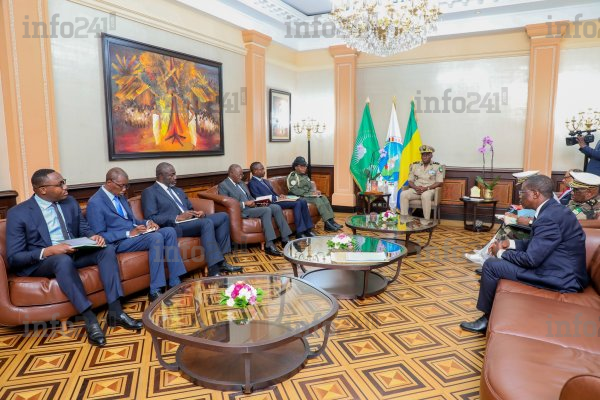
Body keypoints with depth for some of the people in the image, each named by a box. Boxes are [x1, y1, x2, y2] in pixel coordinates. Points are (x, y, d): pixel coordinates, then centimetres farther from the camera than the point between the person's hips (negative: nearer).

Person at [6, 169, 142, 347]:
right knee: (63, 260, -38)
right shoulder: (18, 213, -9)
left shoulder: (70, 202, 6)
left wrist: (93, 236, -12)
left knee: (107, 249, -20)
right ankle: (90, 319, -36)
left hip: (73, 253, 5)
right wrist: (48, 251, -29)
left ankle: (115, 311, -25)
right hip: (38, 262, -5)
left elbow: (84, 229, 14)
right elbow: (14, 258, -12)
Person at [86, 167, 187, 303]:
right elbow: (99, 236, -15)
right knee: (156, 237, -31)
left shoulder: (120, 196, 16)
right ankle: (155, 290, -25)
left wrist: (147, 222, 2)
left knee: (169, 231, -12)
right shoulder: (95, 203, -10)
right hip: (119, 242, -8)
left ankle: (174, 282, -12)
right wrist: (129, 233, -22)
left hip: (134, 233, 8)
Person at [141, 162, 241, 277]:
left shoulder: (178, 191, 25)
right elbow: (151, 219, -11)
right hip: (174, 227, -8)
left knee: (223, 216, -7)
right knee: (207, 222, -32)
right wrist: (178, 218, -20)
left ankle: (220, 260, -10)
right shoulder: (149, 192, 0)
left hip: (191, 222, 8)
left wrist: (199, 213, 0)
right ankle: (214, 269, -35)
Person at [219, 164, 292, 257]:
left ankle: (285, 239, -11)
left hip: (252, 207, 8)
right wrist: (245, 204, -19)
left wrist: (253, 202, 2)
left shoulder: (241, 183, 22)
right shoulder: (223, 185, -3)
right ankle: (269, 245, -32)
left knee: (276, 207, -12)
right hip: (242, 211, -8)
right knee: (267, 210, -30)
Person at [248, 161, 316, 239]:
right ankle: (299, 233, -22)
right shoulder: (252, 183, -4)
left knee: (302, 201, -8)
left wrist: (279, 196, 1)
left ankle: (307, 229, -7)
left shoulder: (265, 181, 24)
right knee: (297, 203, -24)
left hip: (277, 200, 9)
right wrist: (276, 198, -16)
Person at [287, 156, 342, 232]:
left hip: (309, 195, 8)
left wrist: (315, 192, -2)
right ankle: (328, 223, -32)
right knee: (317, 199, -28)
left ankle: (331, 220, -24)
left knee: (324, 198, -16)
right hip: (300, 197, -8)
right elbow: (294, 191, -16)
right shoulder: (292, 176, -6)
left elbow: (310, 187, 23)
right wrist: (310, 193, -17)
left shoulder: (305, 176, 21)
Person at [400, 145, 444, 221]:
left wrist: (426, 188, -17)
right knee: (403, 194, -27)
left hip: (430, 190, -3)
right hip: (416, 190, 3)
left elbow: (439, 182, -4)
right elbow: (410, 181, 10)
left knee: (425, 195, -39)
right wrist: (416, 187, -11)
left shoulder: (437, 166, 2)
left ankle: (427, 220, -35)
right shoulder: (414, 165, 11)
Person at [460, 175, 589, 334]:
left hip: (560, 278, -10)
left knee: (491, 265, -11)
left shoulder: (549, 217, -25)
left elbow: (531, 259, -25)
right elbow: (536, 243, 19)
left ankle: (488, 317, 7)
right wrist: (510, 244, 8)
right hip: (563, 270, 10)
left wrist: (501, 253, -9)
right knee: (503, 259, 17)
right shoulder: (553, 209, 8)